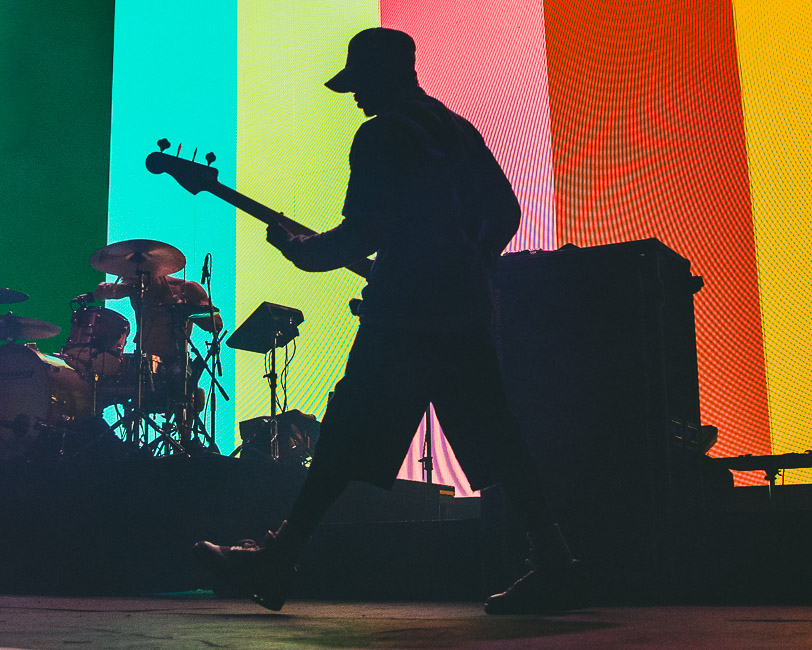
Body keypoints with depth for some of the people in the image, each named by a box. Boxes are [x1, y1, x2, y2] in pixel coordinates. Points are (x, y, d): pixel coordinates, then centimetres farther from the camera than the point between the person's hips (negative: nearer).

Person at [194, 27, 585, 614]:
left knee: (347, 438, -3)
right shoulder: (457, 129, 18)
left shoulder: (381, 136, -6)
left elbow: (363, 235, -13)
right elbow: (506, 210, 19)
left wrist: (298, 248, 3)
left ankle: (276, 563, 5)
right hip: (465, 310, 7)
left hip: (404, 314, -7)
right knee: (492, 437, 8)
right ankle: (553, 559, 5)